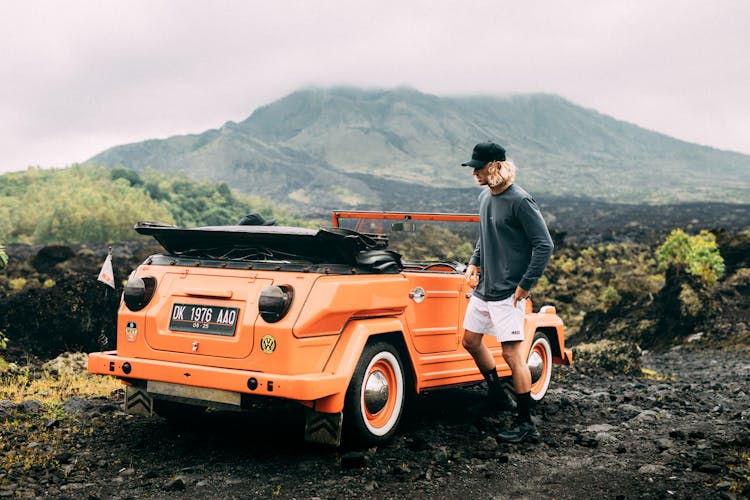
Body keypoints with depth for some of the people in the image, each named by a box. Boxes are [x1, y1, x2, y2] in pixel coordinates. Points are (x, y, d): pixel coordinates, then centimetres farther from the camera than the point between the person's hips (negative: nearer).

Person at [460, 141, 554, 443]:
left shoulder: (520, 201, -17)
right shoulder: (485, 197, 9)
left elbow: (544, 245, -17)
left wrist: (525, 285, -17)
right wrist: (474, 263, 9)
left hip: (508, 293, -9)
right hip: (484, 288, 9)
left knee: (512, 353, -8)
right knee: (470, 339, 17)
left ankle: (526, 423, 0)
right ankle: (498, 395, 36)